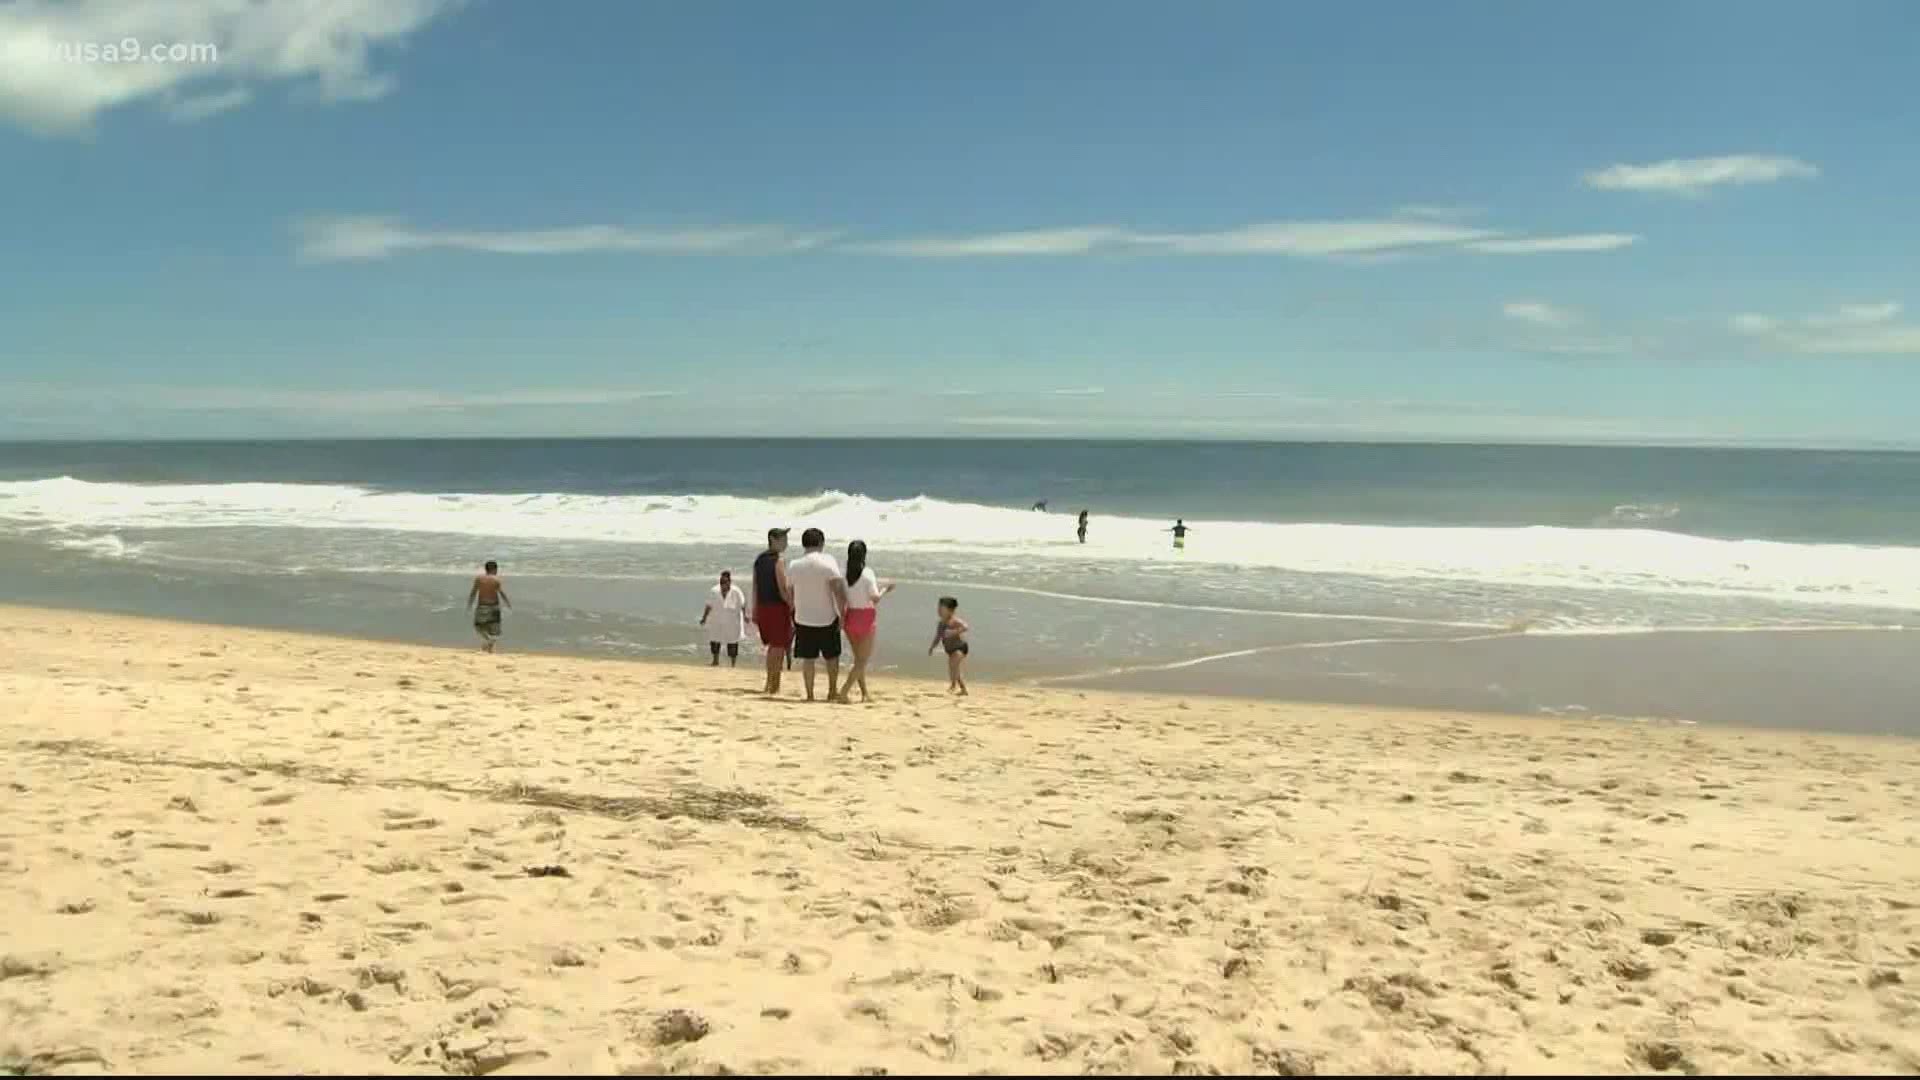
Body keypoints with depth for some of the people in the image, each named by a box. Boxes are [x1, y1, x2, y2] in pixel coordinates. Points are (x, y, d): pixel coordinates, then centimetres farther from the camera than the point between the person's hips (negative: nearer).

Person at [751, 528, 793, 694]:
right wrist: (793, 606, -10)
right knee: (779, 647, 0)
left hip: (762, 606, 8)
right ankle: (774, 685, 0)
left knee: (772, 646, 20)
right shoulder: (778, 561, -13)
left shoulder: (758, 560, 10)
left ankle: (770, 683, 24)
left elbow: (755, 588, 13)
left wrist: (754, 611, 16)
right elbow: (783, 589, -18)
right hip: (778, 607, -7)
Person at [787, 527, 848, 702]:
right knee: (832, 656, 15)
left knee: (807, 658, 8)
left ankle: (809, 694, 8)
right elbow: (838, 589, -18)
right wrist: (843, 614, -11)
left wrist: (792, 616, 20)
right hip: (827, 618, -2)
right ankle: (833, 691, 22)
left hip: (803, 618, 2)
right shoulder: (827, 561, -11)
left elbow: (789, 593, 8)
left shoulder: (794, 565, 0)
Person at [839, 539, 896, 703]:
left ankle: (865, 694, 24)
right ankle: (844, 692, -10)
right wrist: (885, 588, 0)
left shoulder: (845, 573, -3)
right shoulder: (867, 573, -14)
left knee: (859, 659, 19)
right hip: (866, 619, -5)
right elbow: (875, 598, -19)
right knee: (862, 660, 3)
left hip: (850, 618, 5)